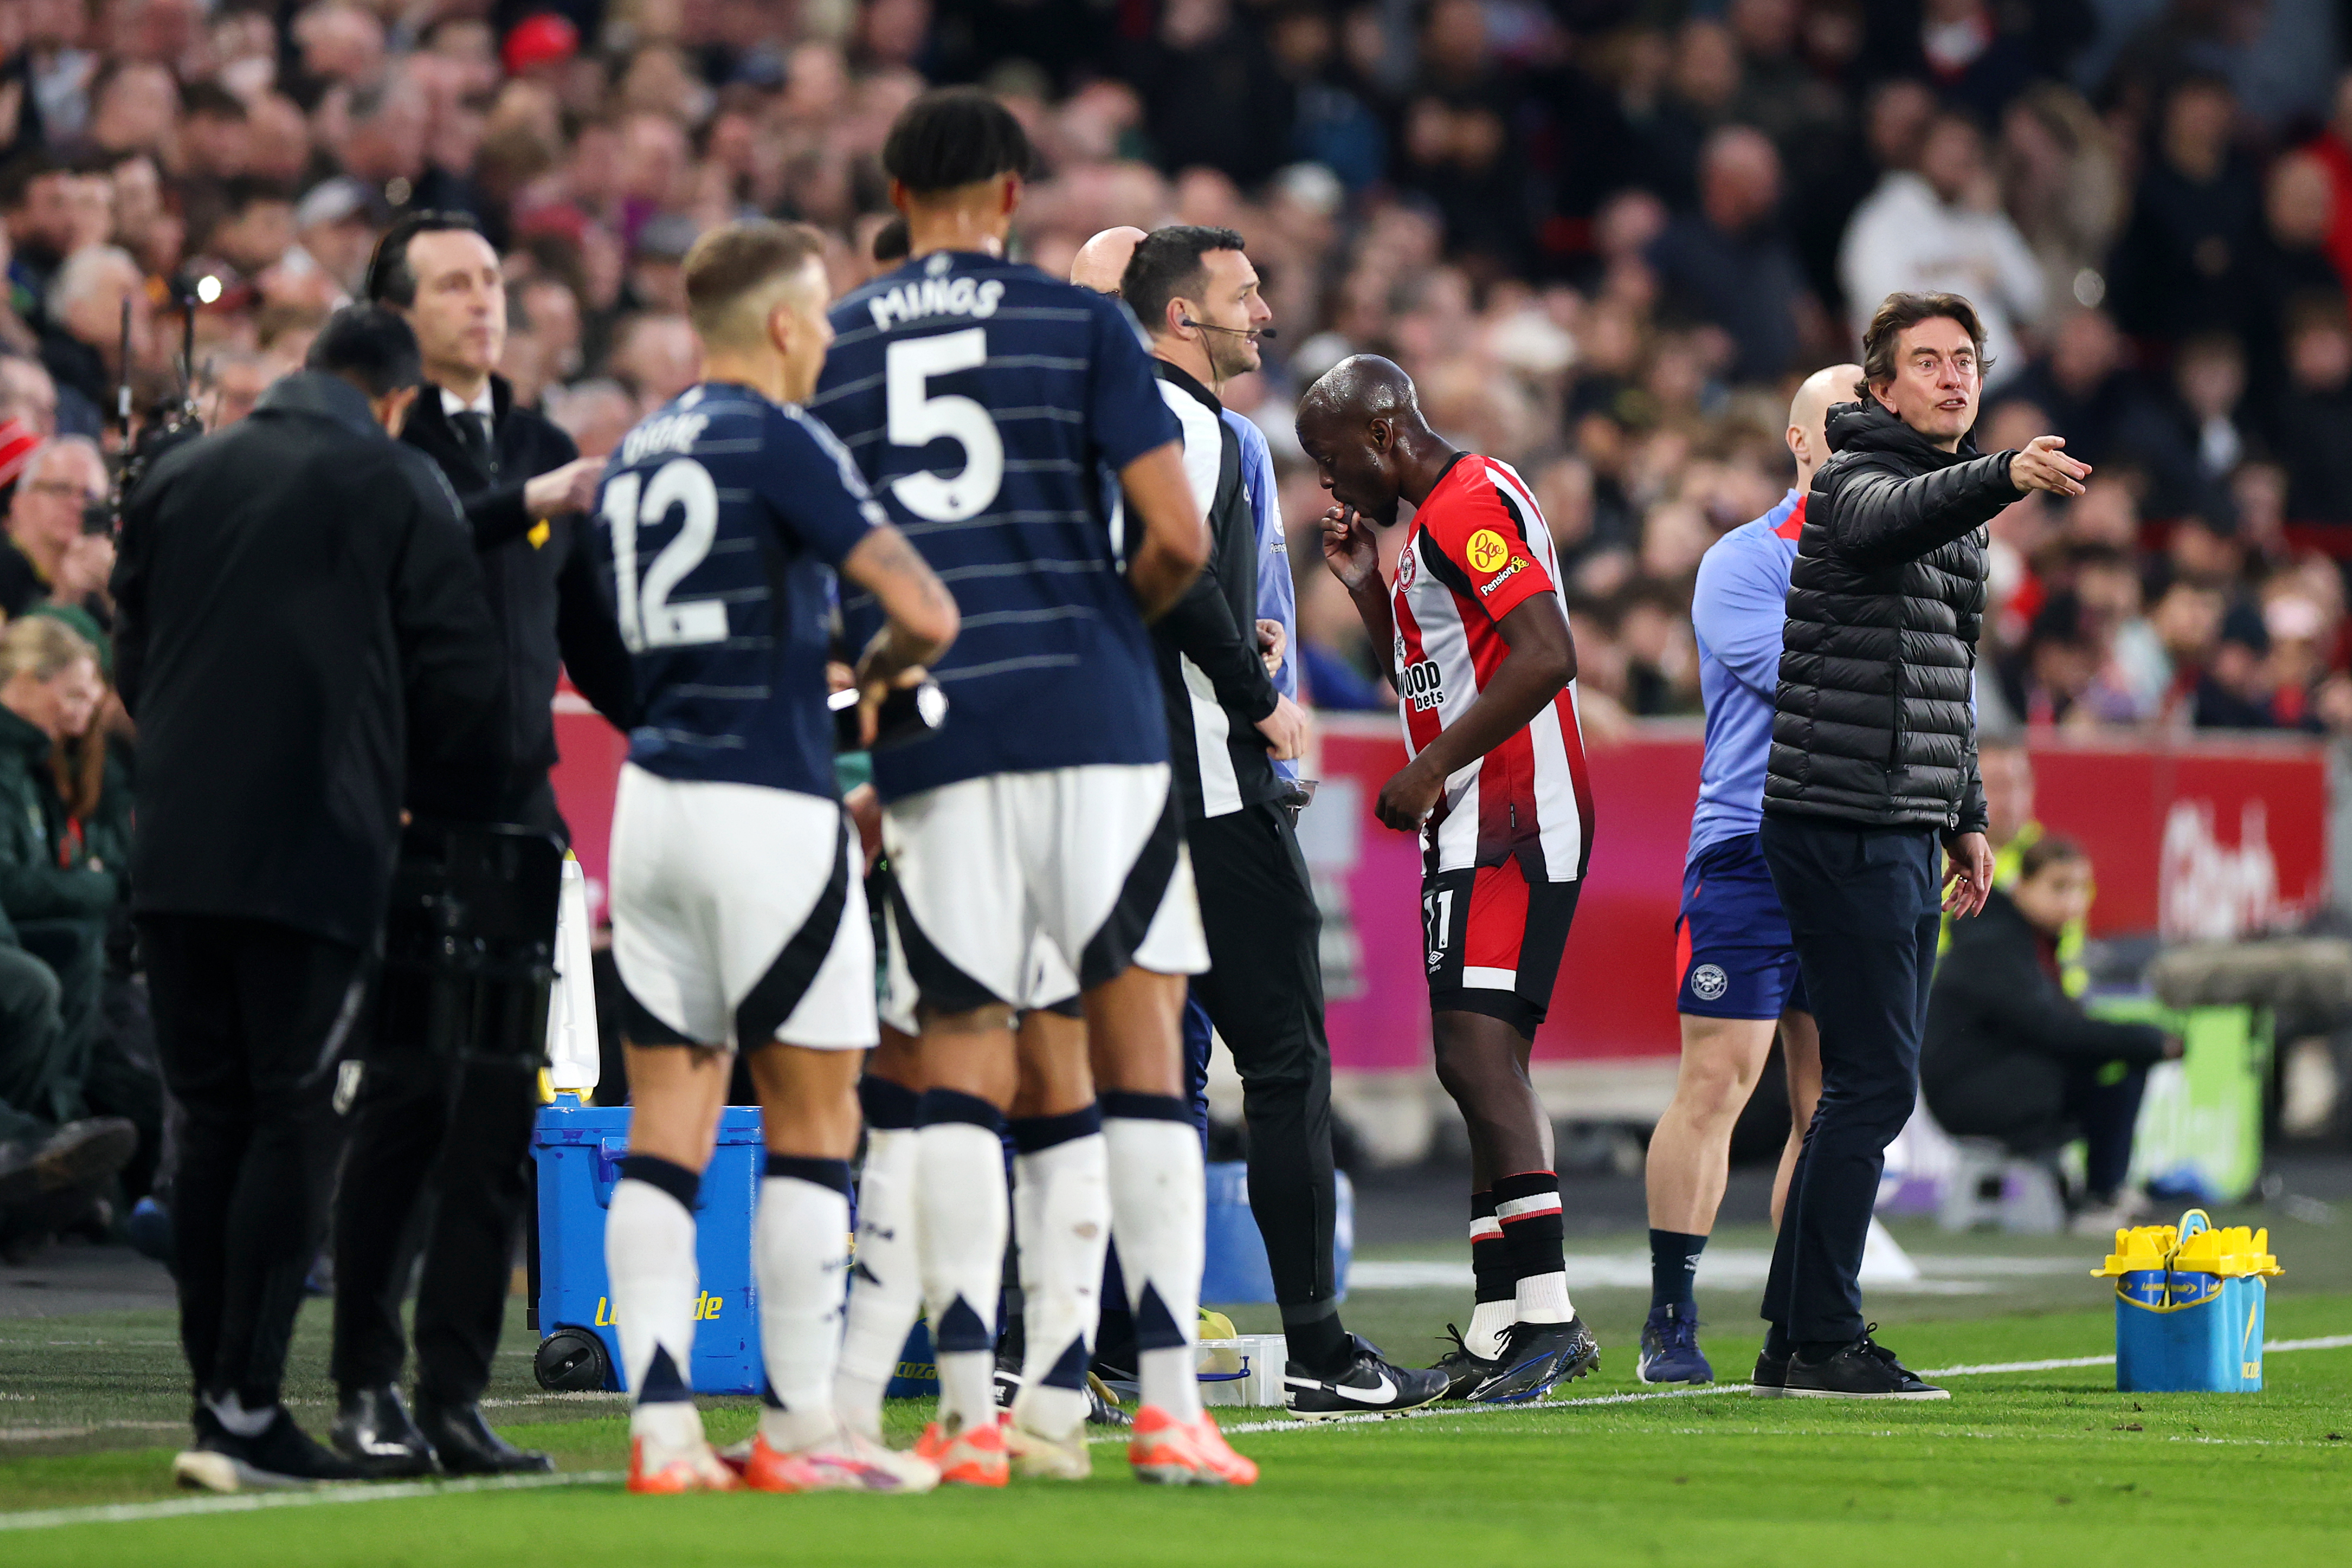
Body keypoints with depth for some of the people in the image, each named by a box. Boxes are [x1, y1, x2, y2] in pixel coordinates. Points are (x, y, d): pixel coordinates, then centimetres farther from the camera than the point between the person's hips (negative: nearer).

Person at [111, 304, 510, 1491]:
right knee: (288, 1121, -1)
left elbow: (133, 657, 17)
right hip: (316, 849, -4)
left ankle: (217, 1398, 10)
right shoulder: (397, 491, 0)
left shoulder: (179, 478, 12)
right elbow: (461, 679, 0)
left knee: (212, 1119, 12)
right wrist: (456, 805, 17)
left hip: (174, 849, 4)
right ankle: (245, 1413, -9)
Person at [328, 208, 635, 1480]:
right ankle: (367, 1387, 3)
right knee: (406, 1095, -6)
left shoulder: (544, 449, 17)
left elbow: (586, 636, 22)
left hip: (515, 808, 6)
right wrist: (529, 504, -30)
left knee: (502, 1108, 3)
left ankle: (454, 1395, 7)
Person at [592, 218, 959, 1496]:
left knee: (666, 1124, 5)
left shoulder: (634, 456, 14)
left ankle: (662, 1427, -2)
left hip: (652, 801, 7)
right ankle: (799, 1427, 3)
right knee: (812, 1118, 2)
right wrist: (879, 671, 5)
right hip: (766, 805, -7)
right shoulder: (779, 442, -10)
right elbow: (925, 613, -17)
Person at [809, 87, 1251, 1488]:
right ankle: (1170, 1408, -4)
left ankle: (972, 1412, -2)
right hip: (1090, 714, -2)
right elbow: (1179, 540, -4)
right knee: (1138, 1043, 1)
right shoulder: (1083, 324, 4)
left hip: (925, 730, 2)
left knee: (960, 1058, 4)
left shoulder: (829, 351, 12)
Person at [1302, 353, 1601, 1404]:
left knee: (1479, 1053, -17)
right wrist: (1366, 586, 19)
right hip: (1473, 832, 11)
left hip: (1513, 823, -11)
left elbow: (1547, 657, -22)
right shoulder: (1436, 519, 21)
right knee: (1483, 1069, 9)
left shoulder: (1473, 505, -11)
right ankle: (1501, 1324, 11)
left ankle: (1547, 1310, -19)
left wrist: (1430, 769, -18)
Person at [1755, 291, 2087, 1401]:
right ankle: (1824, 1342, -9)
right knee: (1874, 1082, -12)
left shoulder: (1959, 508, 20)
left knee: (1871, 1083, 11)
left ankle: (1794, 1337, 16)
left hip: (1902, 832, 9)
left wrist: (1965, 816, 23)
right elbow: (1896, 517, -35)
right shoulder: (1856, 480, -9)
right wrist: (2005, 477, -53)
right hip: (1842, 822, -9)